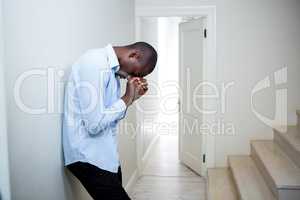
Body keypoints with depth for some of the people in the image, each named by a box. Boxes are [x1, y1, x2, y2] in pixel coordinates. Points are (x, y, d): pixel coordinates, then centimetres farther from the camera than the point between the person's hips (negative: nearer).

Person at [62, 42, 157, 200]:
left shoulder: (111, 67, 10)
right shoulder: (96, 63, -19)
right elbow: (94, 125, -24)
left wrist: (132, 98, 2)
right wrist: (127, 98, -13)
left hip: (105, 154, 9)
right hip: (88, 156, -9)